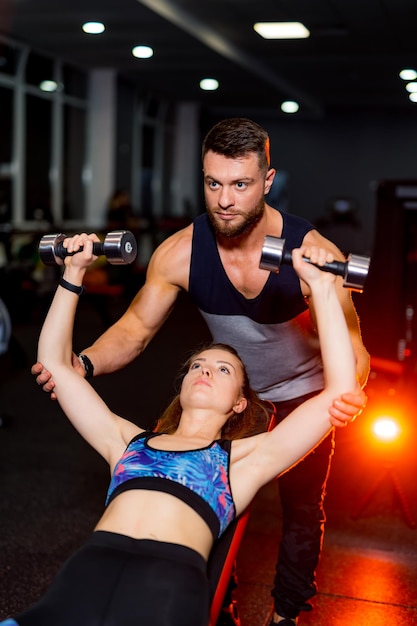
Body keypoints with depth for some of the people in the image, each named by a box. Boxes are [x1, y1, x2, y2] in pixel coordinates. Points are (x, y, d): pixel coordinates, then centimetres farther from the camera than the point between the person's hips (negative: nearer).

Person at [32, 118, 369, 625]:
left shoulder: (313, 252, -34)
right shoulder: (181, 252, -26)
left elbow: (349, 342, -31)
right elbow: (137, 326, -18)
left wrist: (350, 389, -55)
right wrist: (85, 363, -38)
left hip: (302, 391, -1)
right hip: (231, 383, 2)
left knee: (301, 506, 11)